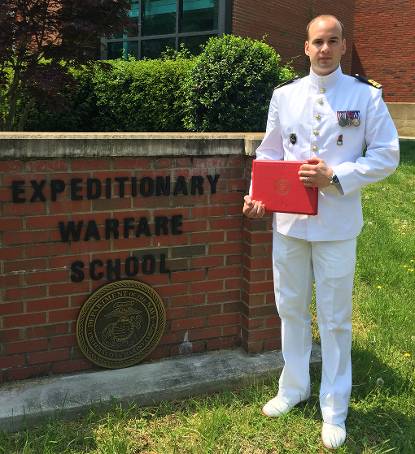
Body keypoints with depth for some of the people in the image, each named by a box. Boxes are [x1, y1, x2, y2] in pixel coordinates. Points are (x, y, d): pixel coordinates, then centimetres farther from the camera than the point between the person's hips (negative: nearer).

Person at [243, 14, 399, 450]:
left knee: (335, 317, 6)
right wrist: (257, 195, -5)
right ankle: (293, 388, 35)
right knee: (291, 309, 14)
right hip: (288, 220, 3)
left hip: (336, 224, -3)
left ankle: (334, 409, 22)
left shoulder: (367, 96, -2)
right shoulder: (284, 96, 6)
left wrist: (335, 177, -16)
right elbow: (269, 153, 10)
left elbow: (387, 154, -4)